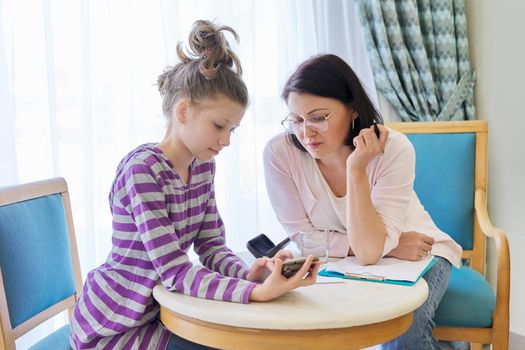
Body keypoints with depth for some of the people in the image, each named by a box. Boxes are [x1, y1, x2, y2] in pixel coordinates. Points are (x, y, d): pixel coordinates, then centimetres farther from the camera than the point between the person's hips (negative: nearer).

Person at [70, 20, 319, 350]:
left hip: (157, 309, 7)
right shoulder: (142, 169, -25)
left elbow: (212, 246, -1)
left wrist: (249, 274, -21)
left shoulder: (203, 166, 1)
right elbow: (174, 271, -29)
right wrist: (256, 292, -38)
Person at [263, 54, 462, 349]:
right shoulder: (280, 152, -20)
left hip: (416, 255, -1)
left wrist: (356, 169, -36)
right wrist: (387, 245, -19)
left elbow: (370, 251, -29)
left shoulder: (394, 149, -25)